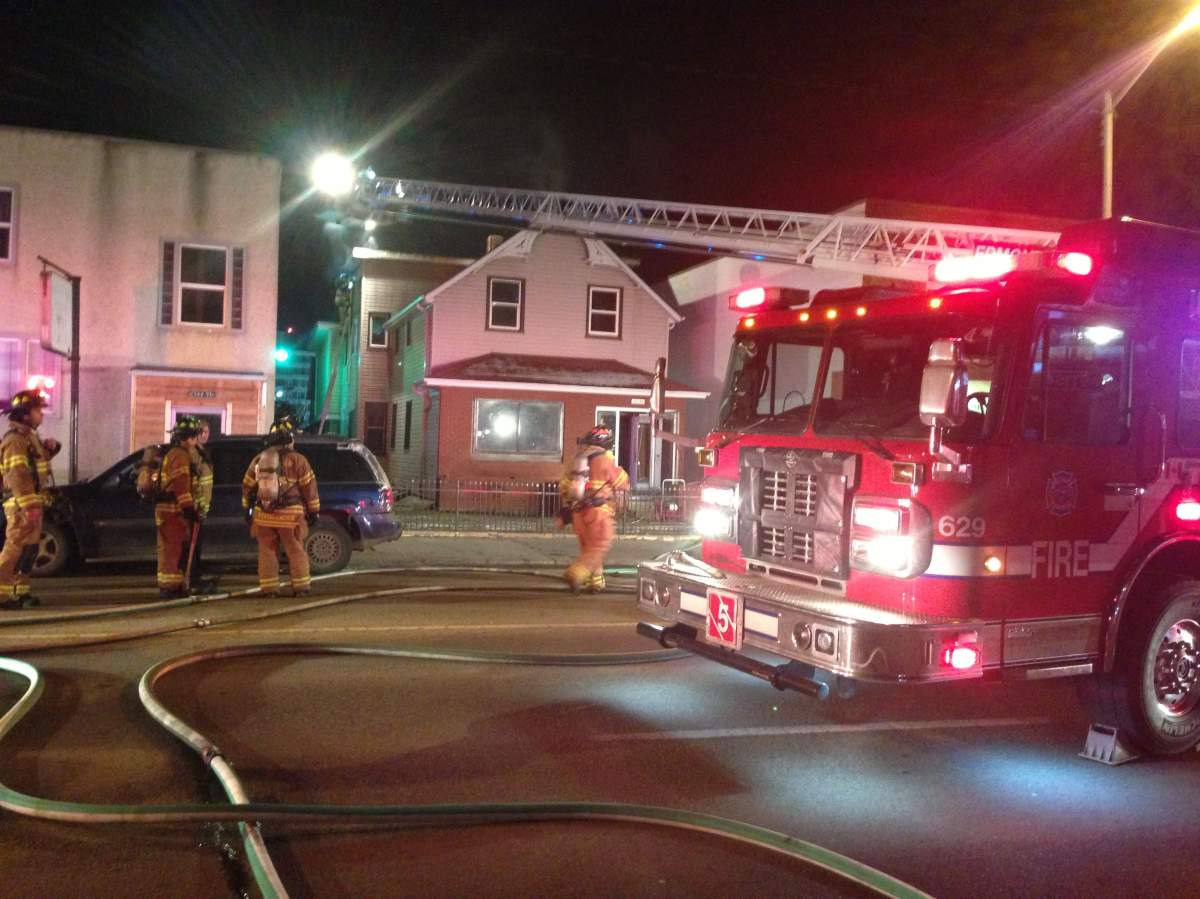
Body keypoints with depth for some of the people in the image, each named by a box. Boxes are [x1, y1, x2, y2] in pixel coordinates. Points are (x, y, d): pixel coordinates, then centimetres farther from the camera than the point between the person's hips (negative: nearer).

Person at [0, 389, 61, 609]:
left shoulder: (29, 437, 17)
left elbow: (42, 457, 34)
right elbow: (18, 476, -21)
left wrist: (50, 446, 10)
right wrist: (29, 506, -27)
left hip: (32, 504, 10)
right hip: (22, 505, -10)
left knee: (29, 549, 14)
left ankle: (20, 592, 20)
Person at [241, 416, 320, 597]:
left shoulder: (258, 460, 10)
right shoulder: (297, 460, -4)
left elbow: (247, 486, 15)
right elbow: (309, 487, -4)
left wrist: (247, 508, 24)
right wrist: (313, 511, 3)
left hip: (263, 515, 4)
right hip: (290, 514, -3)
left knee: (267, 551, 10)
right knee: (295, 552, 4)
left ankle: (268, 588, 9)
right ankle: (300, 587, 5)